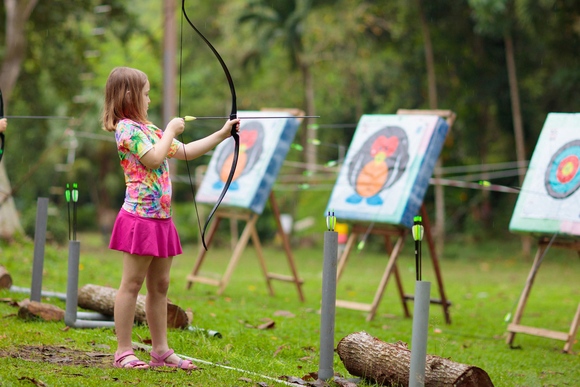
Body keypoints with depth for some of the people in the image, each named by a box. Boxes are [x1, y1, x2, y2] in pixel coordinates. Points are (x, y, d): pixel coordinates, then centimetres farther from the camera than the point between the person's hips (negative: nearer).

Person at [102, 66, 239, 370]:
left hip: (160, 219, 9)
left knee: (159, 285, 11)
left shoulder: (148, 129, 18)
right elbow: (153, 158, -23)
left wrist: (223, 134, 23)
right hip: (140, 217, -9)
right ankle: (123, 352, -2)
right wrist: (170, 131, -8)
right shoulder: (126, 128, -9)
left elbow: (186, 152, 25)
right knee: (132, 284, -5)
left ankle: (161, 350, 16)